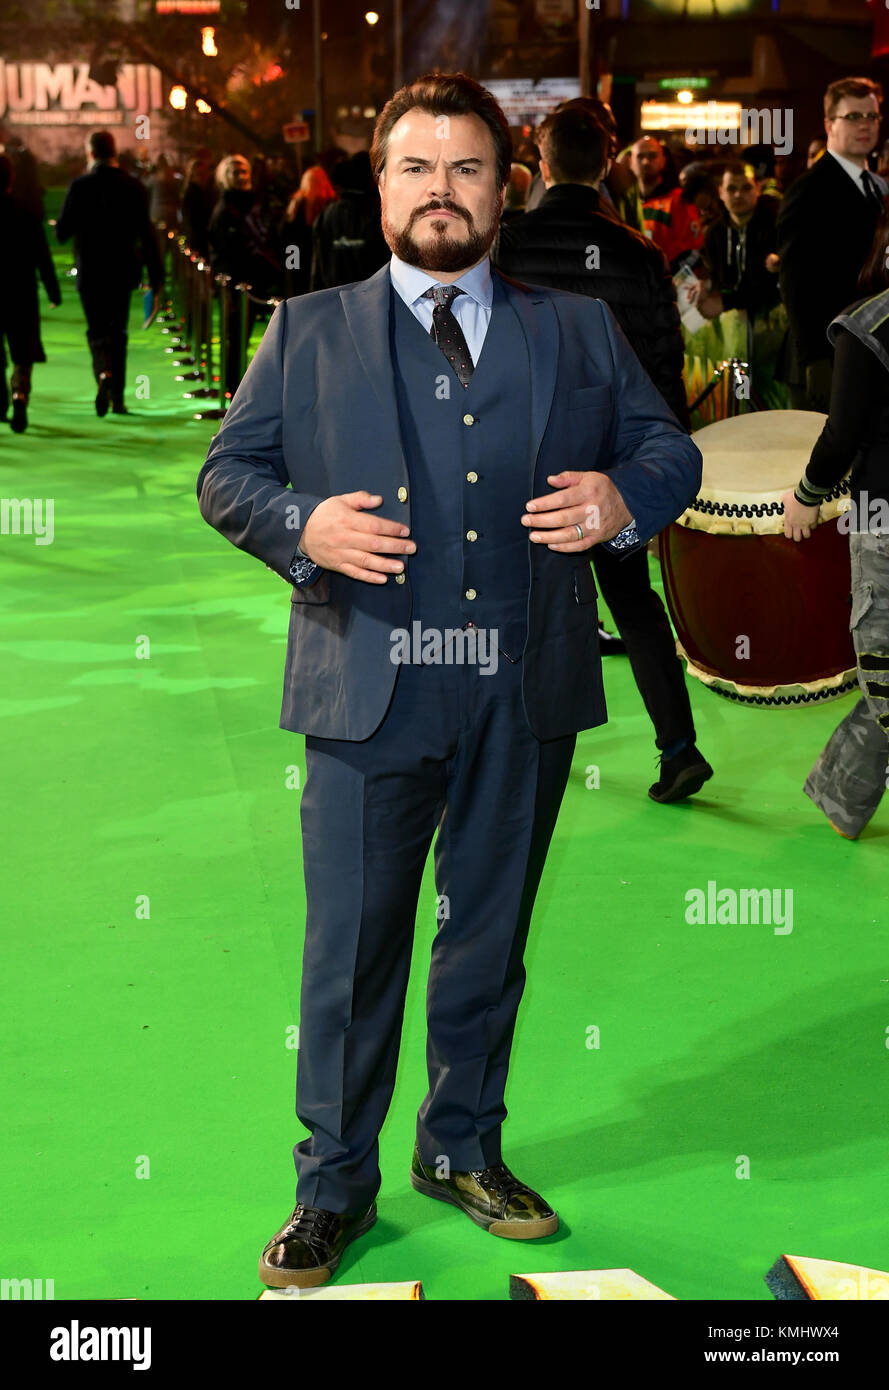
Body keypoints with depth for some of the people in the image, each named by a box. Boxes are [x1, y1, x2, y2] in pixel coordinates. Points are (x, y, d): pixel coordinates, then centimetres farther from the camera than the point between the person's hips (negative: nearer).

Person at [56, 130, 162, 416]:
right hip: (122, 271, 2)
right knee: (117, 331, 12)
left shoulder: (80, 186, -9)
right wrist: (155, 273, 3)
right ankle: (117, 396, 12)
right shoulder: (132, 187, -2)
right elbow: (146, 233, -2)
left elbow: (62, 231, -9)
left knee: (97, 330, 7)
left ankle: (104, 373, -22)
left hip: (90, 272, -2)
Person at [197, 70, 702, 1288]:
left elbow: (668, 448, 12)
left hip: (525, 690, 2)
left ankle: (462, 1149, 32)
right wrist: (303, 527, -15)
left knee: (490, 934, 14)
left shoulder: (578, 331, 12)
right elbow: (225, 474, 6)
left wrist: (626, 498, -11)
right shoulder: (308, 332, 9)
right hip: (370, 686, -2)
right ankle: (336, 1183, 18)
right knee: (351, 948, 3)